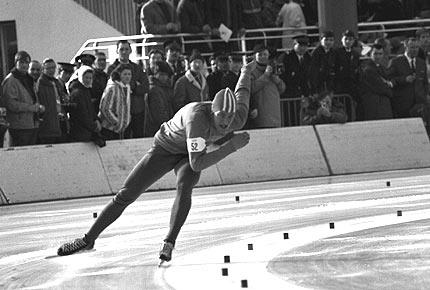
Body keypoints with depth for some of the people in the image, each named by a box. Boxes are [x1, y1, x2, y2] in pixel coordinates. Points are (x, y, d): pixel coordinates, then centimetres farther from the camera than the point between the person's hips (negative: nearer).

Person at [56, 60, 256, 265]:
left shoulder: (237, 120, -25)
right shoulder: (197, 117, -42)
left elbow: (242, 93, 0)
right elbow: (197, 163, -43)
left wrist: (246, 71, 22)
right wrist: (232, 145, -43)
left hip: (191, 152, 3)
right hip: (165, 147, -3)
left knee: (184, 186, -32)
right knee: (125, 195, -1)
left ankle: (169, 244, -27)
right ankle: (88, 240, 14)